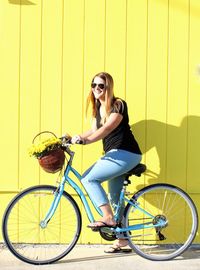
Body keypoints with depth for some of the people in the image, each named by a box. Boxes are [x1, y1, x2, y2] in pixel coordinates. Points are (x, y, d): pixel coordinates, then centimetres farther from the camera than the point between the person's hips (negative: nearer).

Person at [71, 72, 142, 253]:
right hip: (115, 155, 9)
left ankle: (108, 218, -16)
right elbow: (95, 131, 11)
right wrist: (74, 138, -4)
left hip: (126, 154, -9)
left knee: (89, 178, -18)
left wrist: (85, 140, -38)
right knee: (116, 199, 14)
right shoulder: (98, 107, 14)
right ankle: (123, 238, 25)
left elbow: (108, 128, -26)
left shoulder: (118, 104, -11)